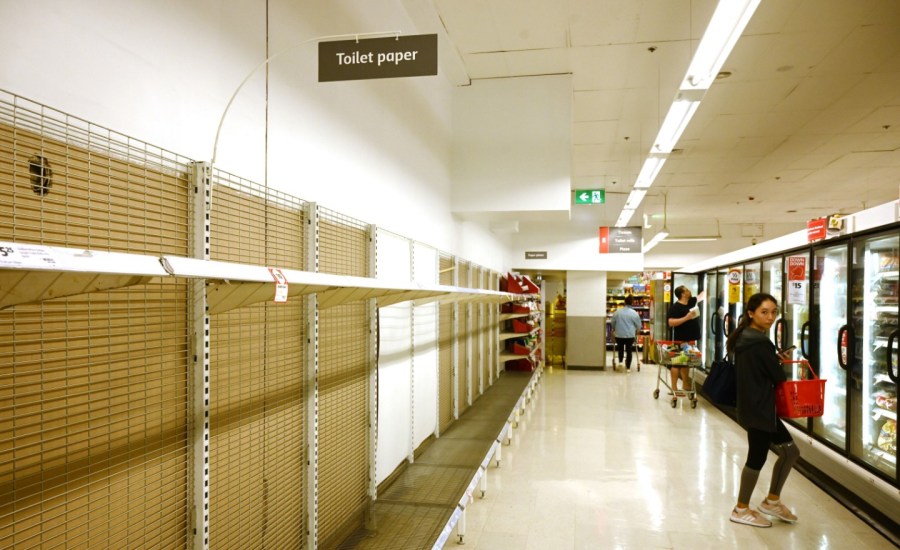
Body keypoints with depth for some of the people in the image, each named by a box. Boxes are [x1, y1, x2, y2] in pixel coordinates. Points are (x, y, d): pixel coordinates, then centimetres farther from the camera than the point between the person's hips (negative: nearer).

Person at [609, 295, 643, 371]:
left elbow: (612, 322, 9)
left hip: (619, 335, 2)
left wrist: (614, 329, 28)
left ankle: (620, 363, 6)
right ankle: (628, 367, 10)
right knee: (629, 350, 8)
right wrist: (636, 332, 21)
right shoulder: (634, 313, -8)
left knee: (620, 349, 20)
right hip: (630, 335, -1)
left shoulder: (617, 311, -2)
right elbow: (638, 325, 1)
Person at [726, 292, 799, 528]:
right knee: (757, 457, 3)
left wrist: (775, 359, 3)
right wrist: (779, 363, 6)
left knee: (789, 451, 18)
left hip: (753, 406, 10)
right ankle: (741, 510, 17)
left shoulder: (744, 338, 9)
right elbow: (778, 376, -15)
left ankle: (772, 501, 29)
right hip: (759, 408, -10)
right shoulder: (760, 343, -22)